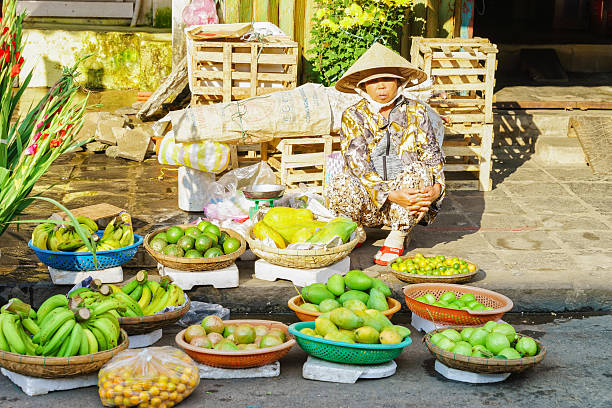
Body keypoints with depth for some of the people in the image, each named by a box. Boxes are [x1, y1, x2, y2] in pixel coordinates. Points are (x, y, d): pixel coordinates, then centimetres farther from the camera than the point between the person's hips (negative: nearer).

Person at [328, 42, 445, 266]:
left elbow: (433, 155, 1)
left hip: (410, 198, 1)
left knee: (417, 171, -31)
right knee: (340, 187, -32)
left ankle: (397, 237, -10)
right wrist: (391, 195, -28)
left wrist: (437, 187, -21)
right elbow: (358, 166, -13)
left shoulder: (416, 112, 3)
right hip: (371, 204, -1)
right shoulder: (352, 117, -2)